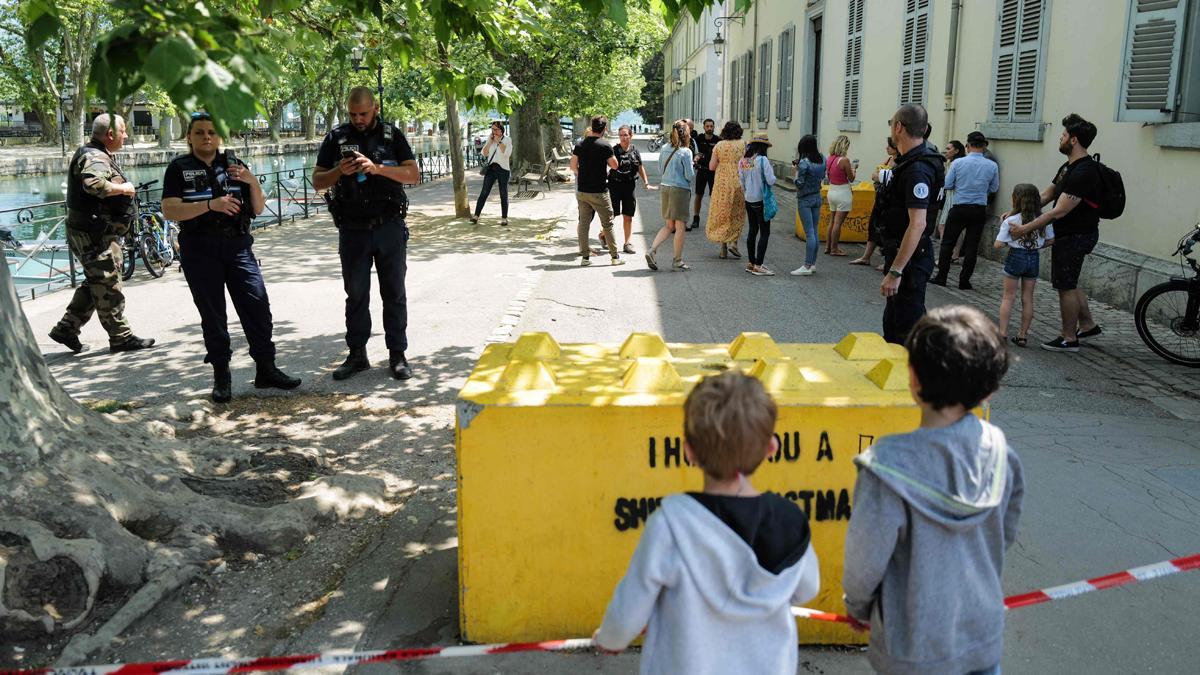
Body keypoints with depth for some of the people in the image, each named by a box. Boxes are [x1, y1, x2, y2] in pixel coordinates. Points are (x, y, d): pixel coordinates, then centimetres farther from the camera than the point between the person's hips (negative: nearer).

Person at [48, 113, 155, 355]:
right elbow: (93, 184, -37)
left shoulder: (100, 156, 18)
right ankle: (121, 337, 5)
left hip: (100, 233, 11)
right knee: (109, 287, -3)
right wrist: (123, 188, -23)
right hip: (94, 235, -11)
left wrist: (122, 188, 15)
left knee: (96, 284, 17)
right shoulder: (94, 157, -17)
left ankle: (66, 328, 22)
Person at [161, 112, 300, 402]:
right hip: (199, 251, -2)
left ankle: (265, 369, 6)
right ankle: (221, 375, 13)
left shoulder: (234, 165, 12)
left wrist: (252, 182, -6)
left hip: (238, 246, 2)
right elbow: (169, 210, -10)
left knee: (257, 305, -4)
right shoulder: (178, 168, 3)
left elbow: (257, 209, 12)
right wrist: (211, 205, -20)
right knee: (212, 314, 4)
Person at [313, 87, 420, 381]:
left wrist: (376, 168, -19)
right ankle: (357, 355, 18)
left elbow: (414, 175, -6)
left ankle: (397, 355, 13)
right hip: (352, 230, 2)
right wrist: (340, 171, -14)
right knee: (355, 295, 8)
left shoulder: (392, 135, 1)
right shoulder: (336, 138, 5)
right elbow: (317, 182, 7)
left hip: (389, 227, -1)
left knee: (394, 293, 5)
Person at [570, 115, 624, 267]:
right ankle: (615, 256, 9)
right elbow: (615, 166, -3)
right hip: (599, 191, -4)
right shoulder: (605, 146, -12)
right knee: (607, 224, 5)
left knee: (584, 223, 10)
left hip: (582, 190, 4)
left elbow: (573, 167, 6)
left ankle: (585, 256, 11)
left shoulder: (579, 145, 2)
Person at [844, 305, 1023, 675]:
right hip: (985, 636, 4)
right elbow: (1005, 535, 2)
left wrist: (857, 607, 2)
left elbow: (866, 560, -19)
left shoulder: (890, 467, -30)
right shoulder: (998, 450, -13)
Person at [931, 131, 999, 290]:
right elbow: (994, 188, 8)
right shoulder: (992, 166, -3)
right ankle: (964, 280, 8)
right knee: (972, 246, 6)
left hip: (959, 208, -2)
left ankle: (941, 276, 9)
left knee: (947, 242, 9)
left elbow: (947, 185, -4)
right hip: (979, 210, 2)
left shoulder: (958, 163, -9)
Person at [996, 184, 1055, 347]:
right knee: (1027, 299, 11)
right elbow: (1050, 241, 5)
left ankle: (1002, 332, 3)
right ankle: (1023, 335, 16)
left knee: (1009, 297, 7)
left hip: (1015, 257, -3)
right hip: (1034, 259, 3)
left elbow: (998, 245, -14)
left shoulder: (1010, 221, -12)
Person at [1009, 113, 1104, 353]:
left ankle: (1069, 338, 10)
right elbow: (1046, 195, 15)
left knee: (1066, 286, -1)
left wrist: (1027, 228, -23)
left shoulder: (1084, 172, -23)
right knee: (1068, 283, 19)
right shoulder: (1069, 167, 11)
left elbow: (1059, 212, -26)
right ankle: (1088, 325, 32)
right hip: (1070, 233, 10)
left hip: (1076, 236, -10)